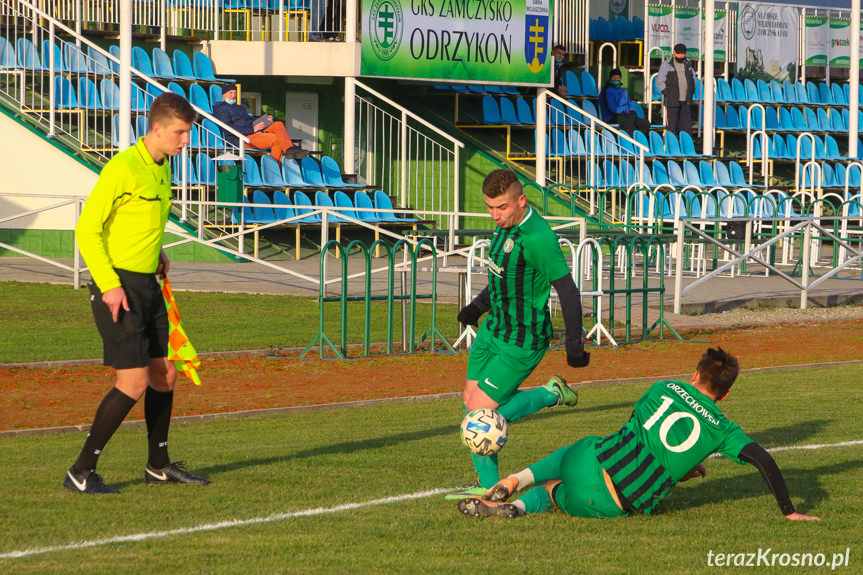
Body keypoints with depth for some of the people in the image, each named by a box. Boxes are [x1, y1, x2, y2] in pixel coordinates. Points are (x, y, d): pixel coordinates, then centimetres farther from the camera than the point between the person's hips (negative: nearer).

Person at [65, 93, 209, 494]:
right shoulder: (123, 168, -17)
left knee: (165, 375, 12)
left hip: (147, 284, 9)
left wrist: (157, 254, 14)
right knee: (134, 382, -12)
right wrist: (109, 285, -21)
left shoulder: (163, 168, 11)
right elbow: (87, 228, -16)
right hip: (117, 287, -9)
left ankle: (158, 465, 27)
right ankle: (81, 472, -5)